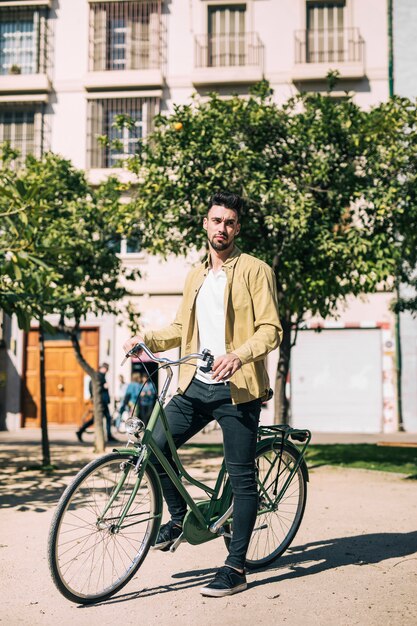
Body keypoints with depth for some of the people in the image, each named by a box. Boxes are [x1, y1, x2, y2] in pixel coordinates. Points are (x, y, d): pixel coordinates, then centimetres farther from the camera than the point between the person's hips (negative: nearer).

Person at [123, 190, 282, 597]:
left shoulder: (254, 271, -2)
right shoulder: (195, 277, 19)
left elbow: (270, 330, -10)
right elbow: (181, 328, 23)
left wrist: (238, 356, -27)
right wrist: (146, 339, 6)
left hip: (236, 388, -6)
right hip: (196, 385, 6)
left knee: (241, 476, -1)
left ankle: (235, 568, 8)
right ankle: (178, 515, 22)